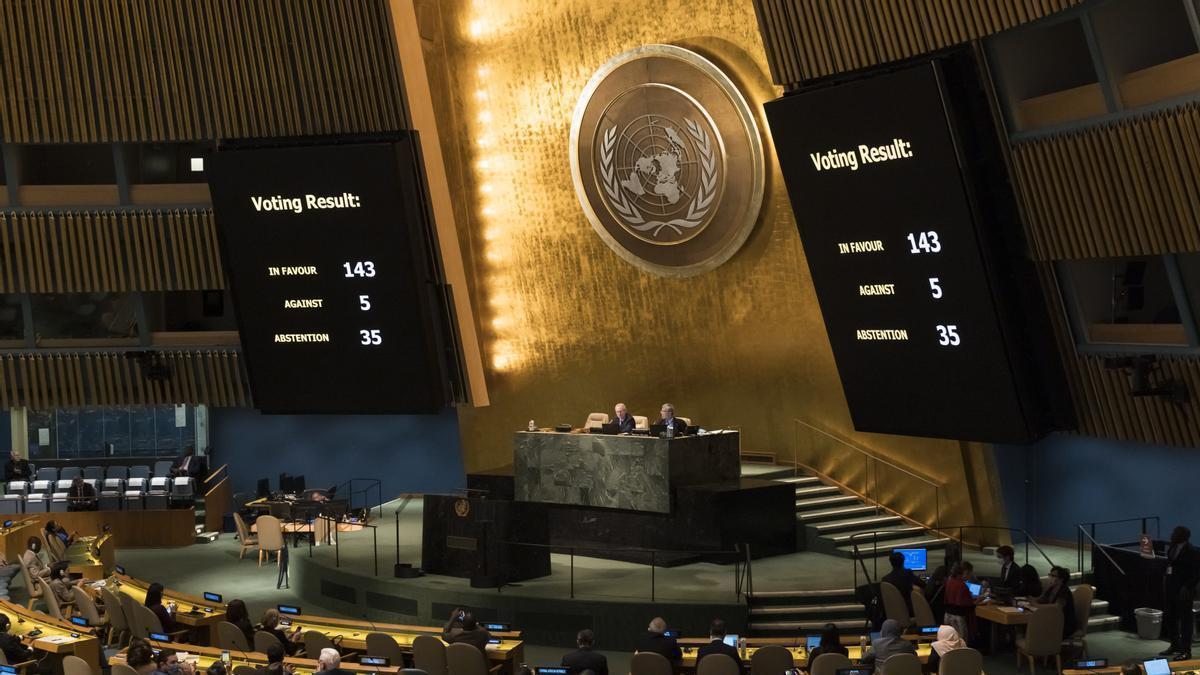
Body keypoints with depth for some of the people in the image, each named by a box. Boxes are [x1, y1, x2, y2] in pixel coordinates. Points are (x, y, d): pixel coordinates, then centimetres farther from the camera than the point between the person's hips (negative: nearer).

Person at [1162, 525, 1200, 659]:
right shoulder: (1172, 548, 8)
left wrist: (1187, 587, -20)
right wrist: (1165, 581, 9)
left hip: (1183, 591, -8)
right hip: (1170, 589, 8)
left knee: (1185, 620, 1)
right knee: (1169, 618, 13)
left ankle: (1186, 651, 8)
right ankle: (1175, 646, 27)